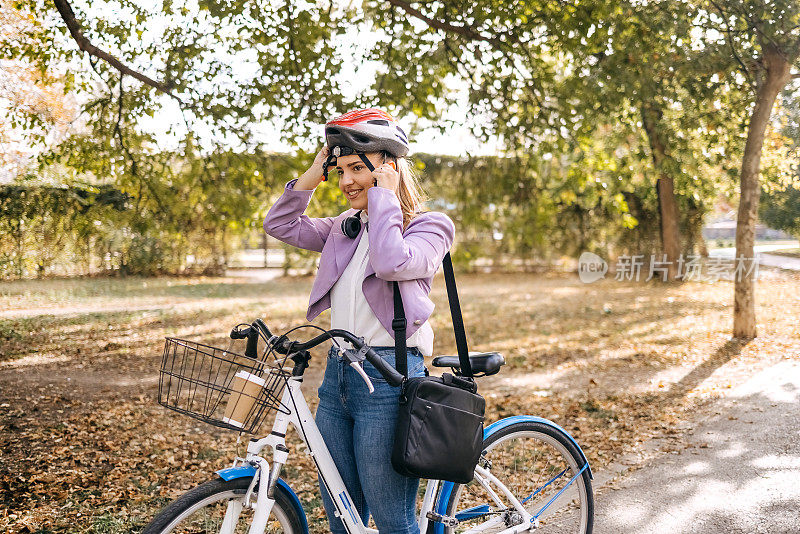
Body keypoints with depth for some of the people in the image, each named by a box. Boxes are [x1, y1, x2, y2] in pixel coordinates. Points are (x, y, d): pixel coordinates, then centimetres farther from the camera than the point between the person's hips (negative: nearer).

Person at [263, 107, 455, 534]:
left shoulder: (430, 225, -4)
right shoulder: (345, 227, 15)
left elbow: (391, 262, -23)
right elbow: (280, 225, 13)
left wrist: (385, 194, -13)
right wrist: (315, 174, 6)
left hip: (387, 375, -7)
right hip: (337, 371, 7)